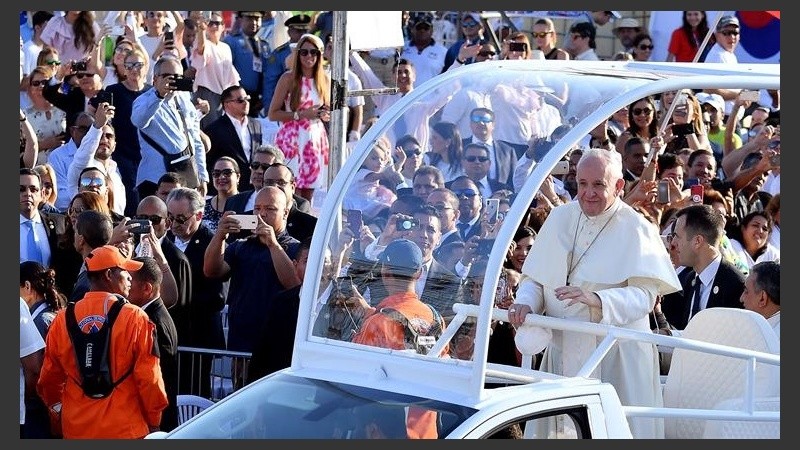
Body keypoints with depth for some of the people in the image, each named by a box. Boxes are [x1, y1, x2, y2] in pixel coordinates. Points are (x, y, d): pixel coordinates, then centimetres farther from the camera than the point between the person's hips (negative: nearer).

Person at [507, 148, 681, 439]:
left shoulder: (636, 230, -6)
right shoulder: (560, 218, 9)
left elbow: (644, 295, -17)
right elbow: (534, 278, 12)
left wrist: (596, 300, -32)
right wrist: (525, 302, -11)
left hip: (616, 357, -4)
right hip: (563, 351, 5)